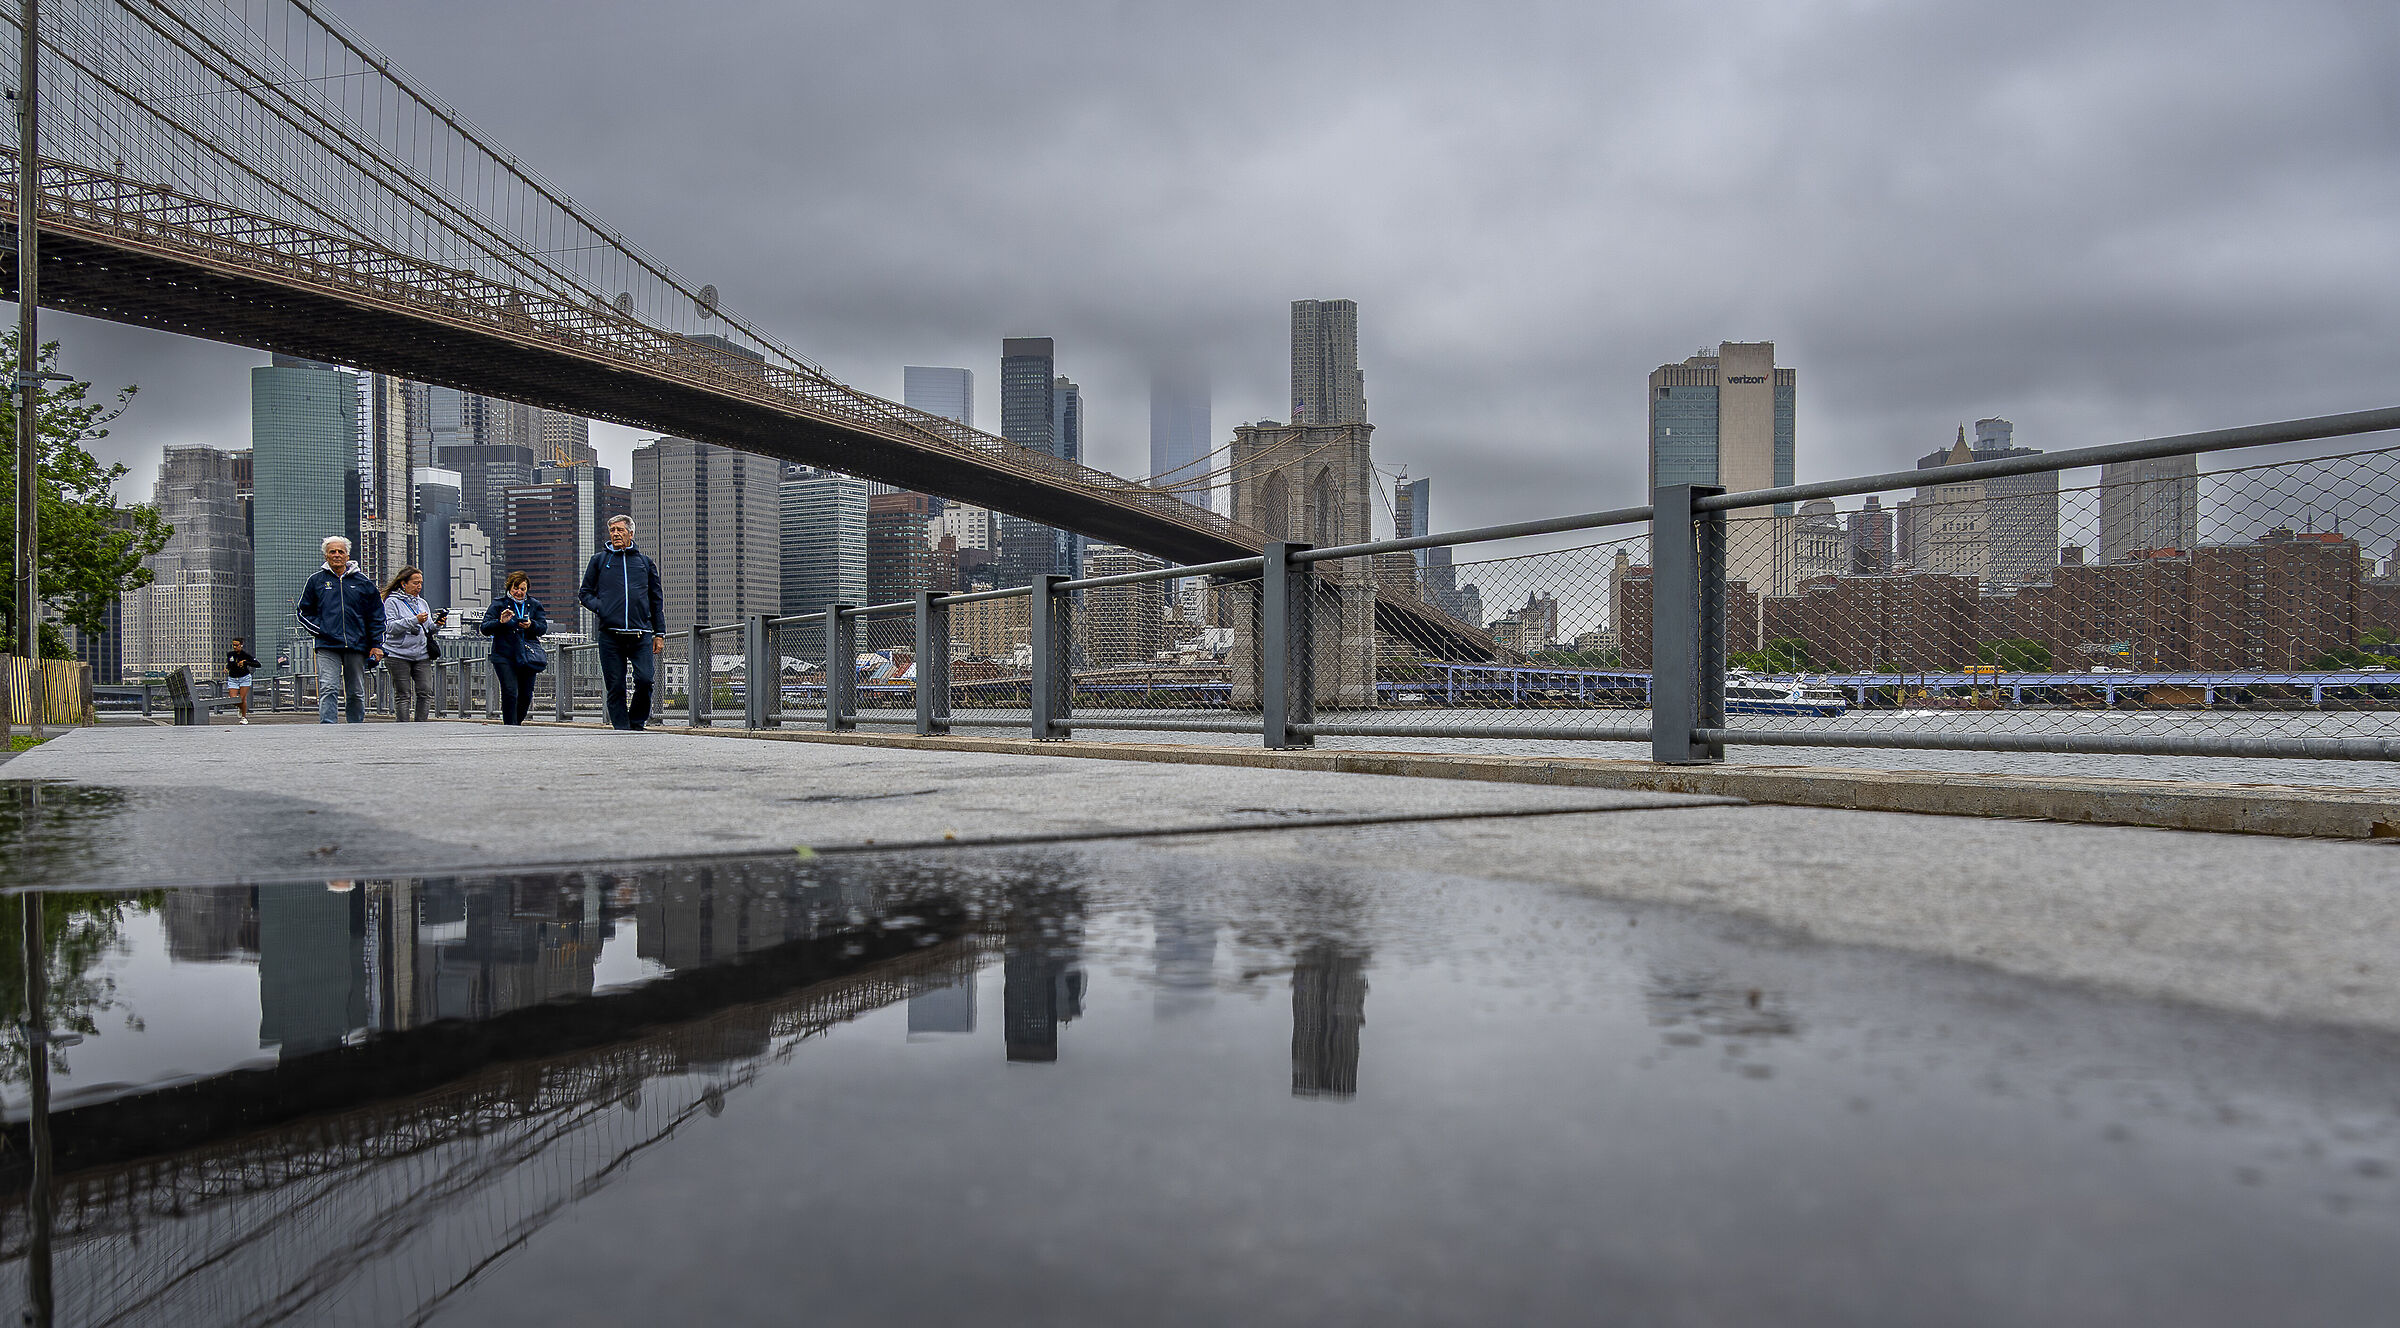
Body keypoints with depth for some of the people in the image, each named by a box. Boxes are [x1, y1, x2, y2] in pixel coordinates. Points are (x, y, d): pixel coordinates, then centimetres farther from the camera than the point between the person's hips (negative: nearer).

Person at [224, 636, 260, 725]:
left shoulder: (246, 654, -12)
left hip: (244, 678, -3)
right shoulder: (230, 654, -1)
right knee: (233, 700, -6)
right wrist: (227, 668, -1)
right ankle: (241, 708, 29)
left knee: (243, 699, -8)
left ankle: (244, 717, 9)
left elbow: (258, 664, -18)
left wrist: (245, 662, -26)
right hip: (232, 679, 3)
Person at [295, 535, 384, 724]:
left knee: (357, 693, 7)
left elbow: (376, 614, 11)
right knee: (328, 689, -14)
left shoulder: (362, 581, 8)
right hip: (327, 646, -1)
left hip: (356, 646, 1)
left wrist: (376, 644, 4)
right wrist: (319, 629, -1)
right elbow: (303, 611, 15)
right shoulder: (316, 580, 7)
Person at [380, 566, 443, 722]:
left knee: (426, 692, -3)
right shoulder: (392, 601, -1)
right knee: (403, 695, -2)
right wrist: (415, 620, -20)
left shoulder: (422, 603, 17)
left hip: (422, 655, 5)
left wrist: (436, 624, -1)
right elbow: (390, 627, -13)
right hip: (398, 655, -5)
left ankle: (421, 725, 3)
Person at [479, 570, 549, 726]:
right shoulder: (499, 604, 6)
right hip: (504, 656, -3)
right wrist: (500, 622, -18)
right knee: (510, 692, -14)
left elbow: (543, 627, 5)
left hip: (527, 657, 3)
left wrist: (531, 625, -16)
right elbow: (484, 628, 0)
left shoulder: (535, 605, 13)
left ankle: (517, 722, 25)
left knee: (526, 695, 4)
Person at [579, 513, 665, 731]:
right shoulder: (599, 560, 13)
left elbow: (656, 599, 17)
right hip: (610, 634, 0)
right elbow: (585, 593, 16)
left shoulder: (645, 562, 16)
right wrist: (599, 607, -6)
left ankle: (637, 723, 6)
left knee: (645, 679, -13)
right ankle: (621, 727, 7)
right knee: (615, 686, -1)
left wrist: (659, 633, 10)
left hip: (641, 633, 0)